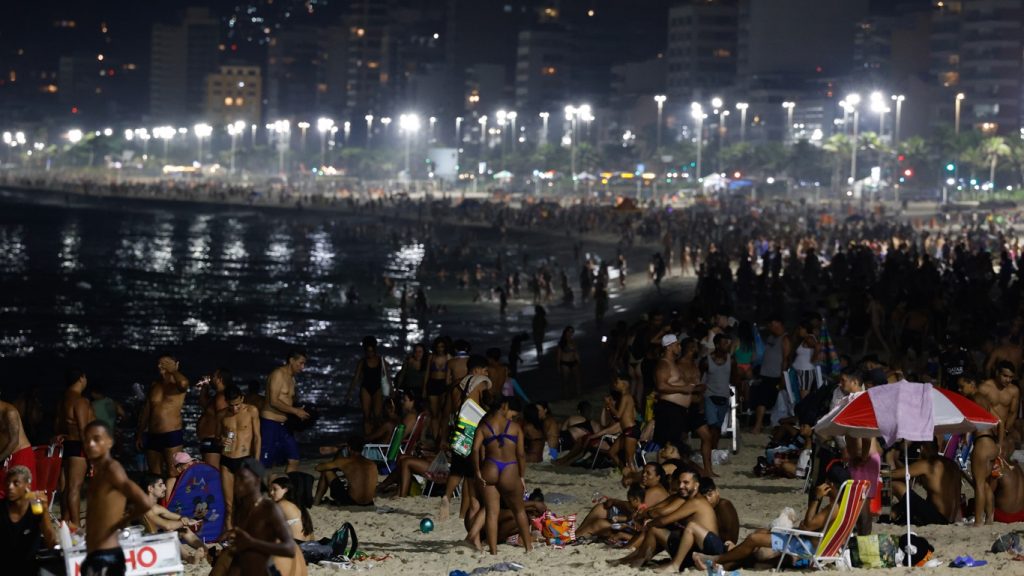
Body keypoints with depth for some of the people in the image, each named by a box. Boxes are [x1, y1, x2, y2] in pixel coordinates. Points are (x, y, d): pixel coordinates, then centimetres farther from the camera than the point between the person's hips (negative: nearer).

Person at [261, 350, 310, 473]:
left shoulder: (292, 378, 16)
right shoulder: (278, 374, -12)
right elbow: (273, 401, -20)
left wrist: (299, 410, 2)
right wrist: (295, 411, -20)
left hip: (284, 424, 9)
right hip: (270, 422, -9)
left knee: (294, 460, 7)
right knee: (263, 463, -9)